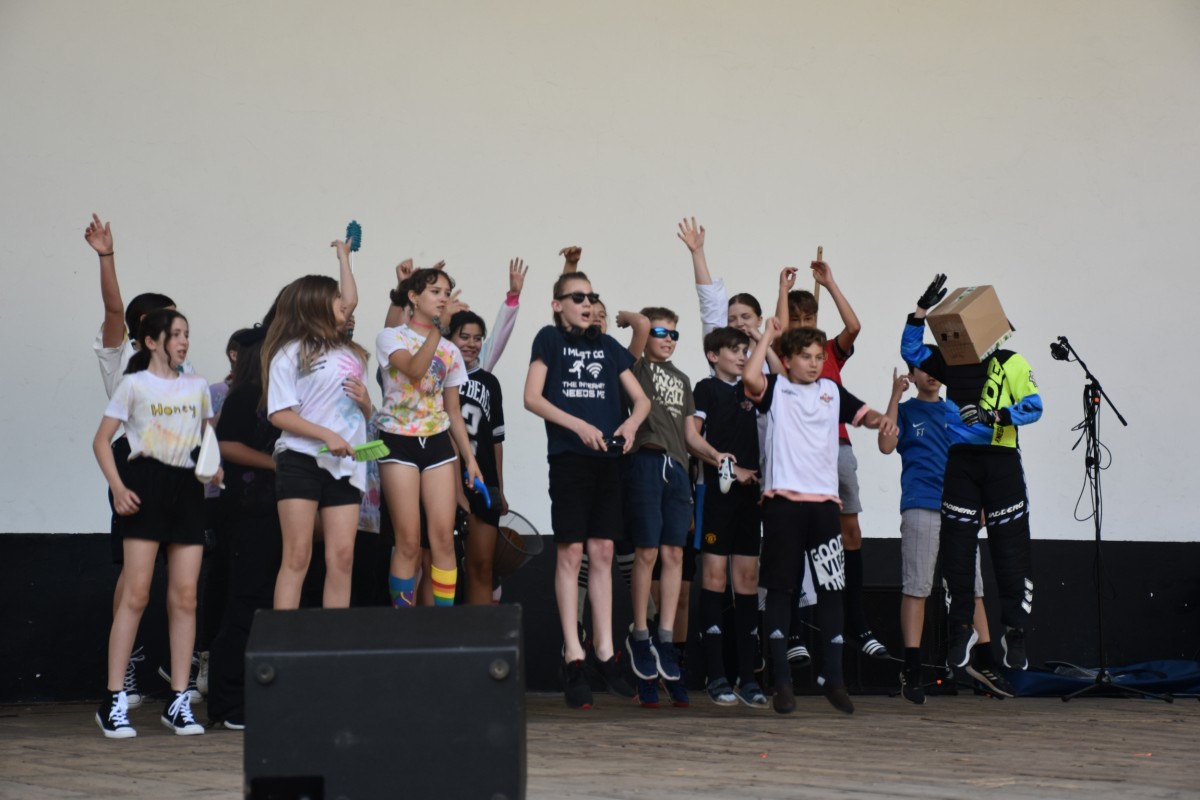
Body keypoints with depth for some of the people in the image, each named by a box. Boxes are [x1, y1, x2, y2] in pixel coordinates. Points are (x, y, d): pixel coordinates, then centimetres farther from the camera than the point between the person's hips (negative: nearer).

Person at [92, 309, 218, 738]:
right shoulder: (134, 385, 3)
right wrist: (117, 486, -11)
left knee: (185, 596, 1)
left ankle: (179, 701, 6)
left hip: (188, 488, 5)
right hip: (147, 483, -5)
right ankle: (114, 701, -7)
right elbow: (102, 440, 2)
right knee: (136, 593, -10)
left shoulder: (197, 387, 16)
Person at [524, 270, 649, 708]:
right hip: (568, 456, -4)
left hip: (606, 458, 4)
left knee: (602, 552, 6)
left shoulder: (608, 346, 14)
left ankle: (604, 651, 10)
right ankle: (573, 656, -2)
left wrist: (632, 421, -7)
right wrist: (578, 425, -15)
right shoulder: (550, 339, 3)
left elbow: (641, 398, 16)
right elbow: (532, 397, -5)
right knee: (570, 553, -3)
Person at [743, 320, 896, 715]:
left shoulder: (832, 391, 15)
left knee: (831, 587, 2)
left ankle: (834, 679, 8)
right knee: (781, 587, 1)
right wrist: (768, 335, -7)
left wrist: (880, 420, -5)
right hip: (782, 499, -3)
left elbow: (863, 414, 17)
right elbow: (750, 376, -16)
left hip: (824, 500, 3)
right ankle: (782, 681, 5)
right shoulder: (776, 388, 3)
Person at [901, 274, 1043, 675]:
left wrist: (994, 415, -23)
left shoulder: (1011, 363, -1)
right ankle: (961, 629, 13)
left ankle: (1015, 632, 5)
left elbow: (1033, 406, -9)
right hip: (960, 462, 4)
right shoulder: (951, 362, 12)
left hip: (1000, 462, -4)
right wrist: (921, 311, 0)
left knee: (1010, 550, -2)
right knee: (957, 547, 3)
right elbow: (912, 350, 11)